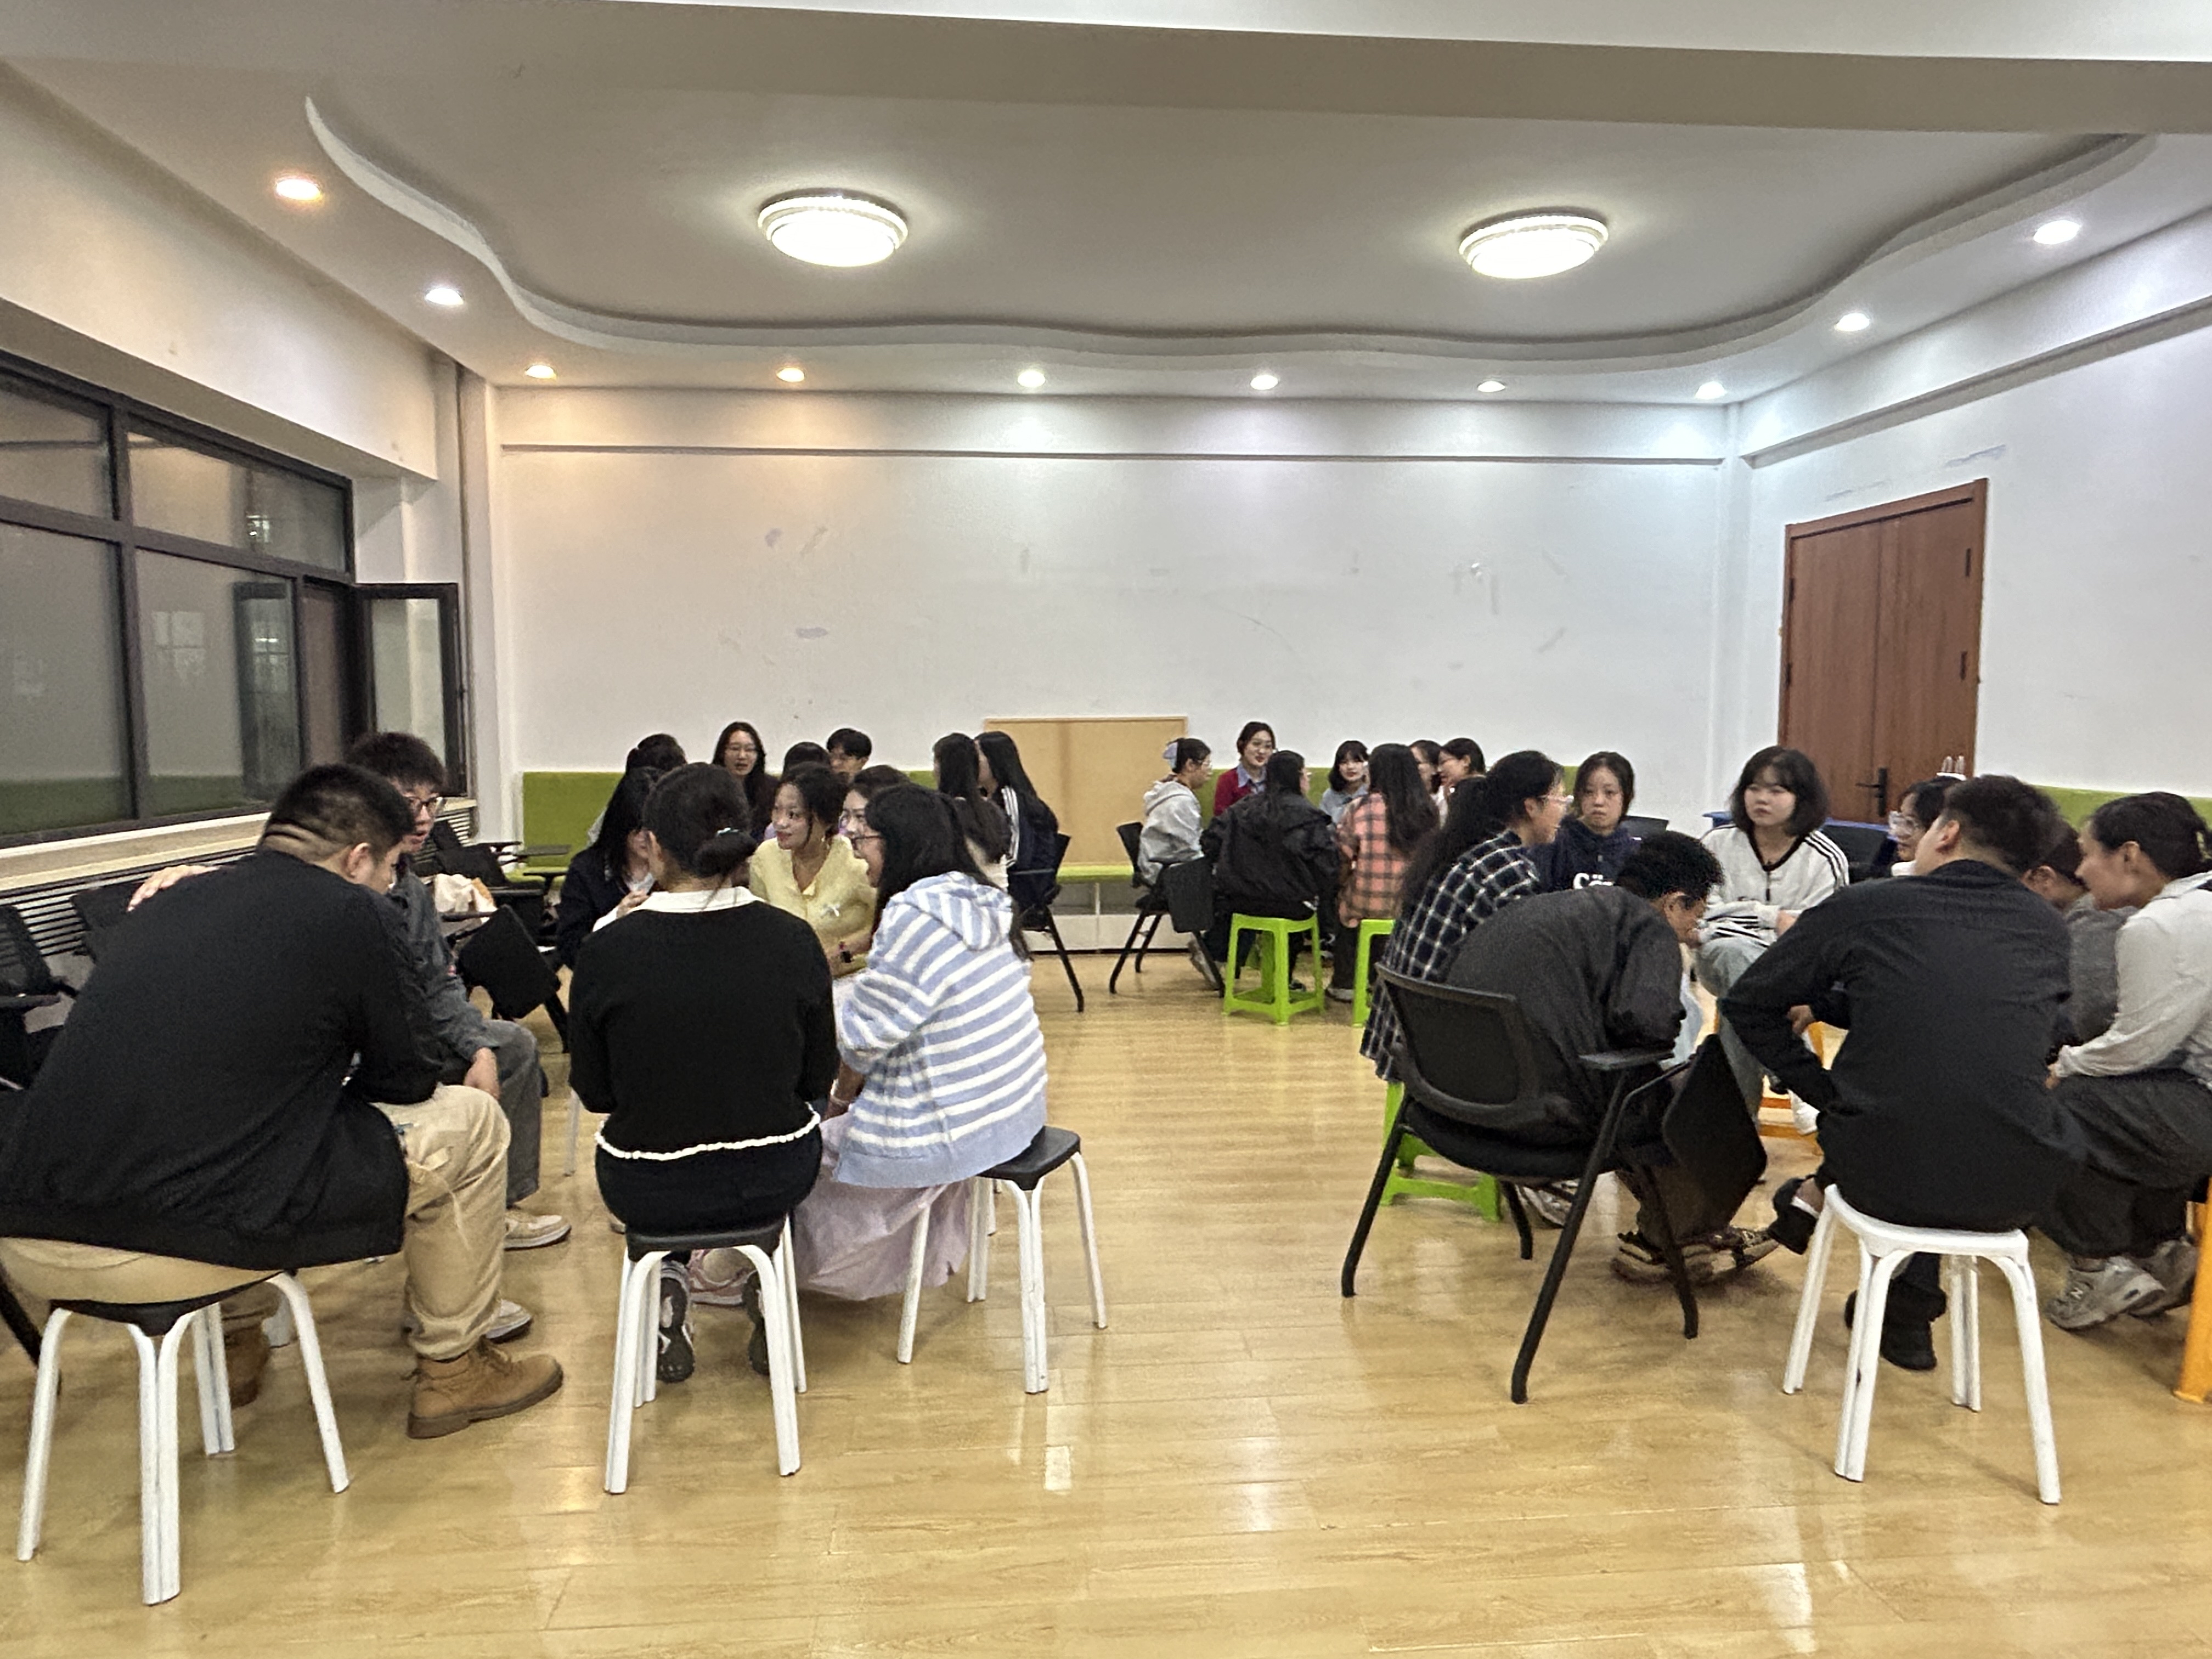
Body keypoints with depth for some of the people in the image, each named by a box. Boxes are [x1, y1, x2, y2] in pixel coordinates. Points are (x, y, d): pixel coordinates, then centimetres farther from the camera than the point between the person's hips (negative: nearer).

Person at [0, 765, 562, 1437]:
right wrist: (343, 1080, 27)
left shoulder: (167, 901, 15)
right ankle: (454, 1370, 22)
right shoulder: (352, 911, -3)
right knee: (469, 1120, 9)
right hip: (186, 1244, -7)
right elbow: (406, 1079, 7)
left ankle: (234, 1342, 41)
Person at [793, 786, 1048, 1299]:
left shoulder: (913, 918, -21)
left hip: (954, 1131, -9)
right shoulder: (980, 903, 5)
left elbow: (866, 1038, -18)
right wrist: (854, 1087, 11)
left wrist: (842, 1095, 1)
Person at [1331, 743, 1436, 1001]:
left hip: (1366, 904, -4)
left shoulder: (1360, 808, -10)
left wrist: (1341, 883, 13)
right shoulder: (1427, 810, 0)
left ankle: (1344, 984, 27)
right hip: (1413, 906, 4)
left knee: (1339, 901, 28)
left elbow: (1342, 859, -7)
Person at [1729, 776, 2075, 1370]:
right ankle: (1910, 1303, 36)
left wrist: (1823, 1091, 12)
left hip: (1887, 1178, -2)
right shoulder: (2050, 929, 7)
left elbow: (1747, 1005, 6)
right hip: (2016, 1195, 2)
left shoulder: (1861, 908, -2)